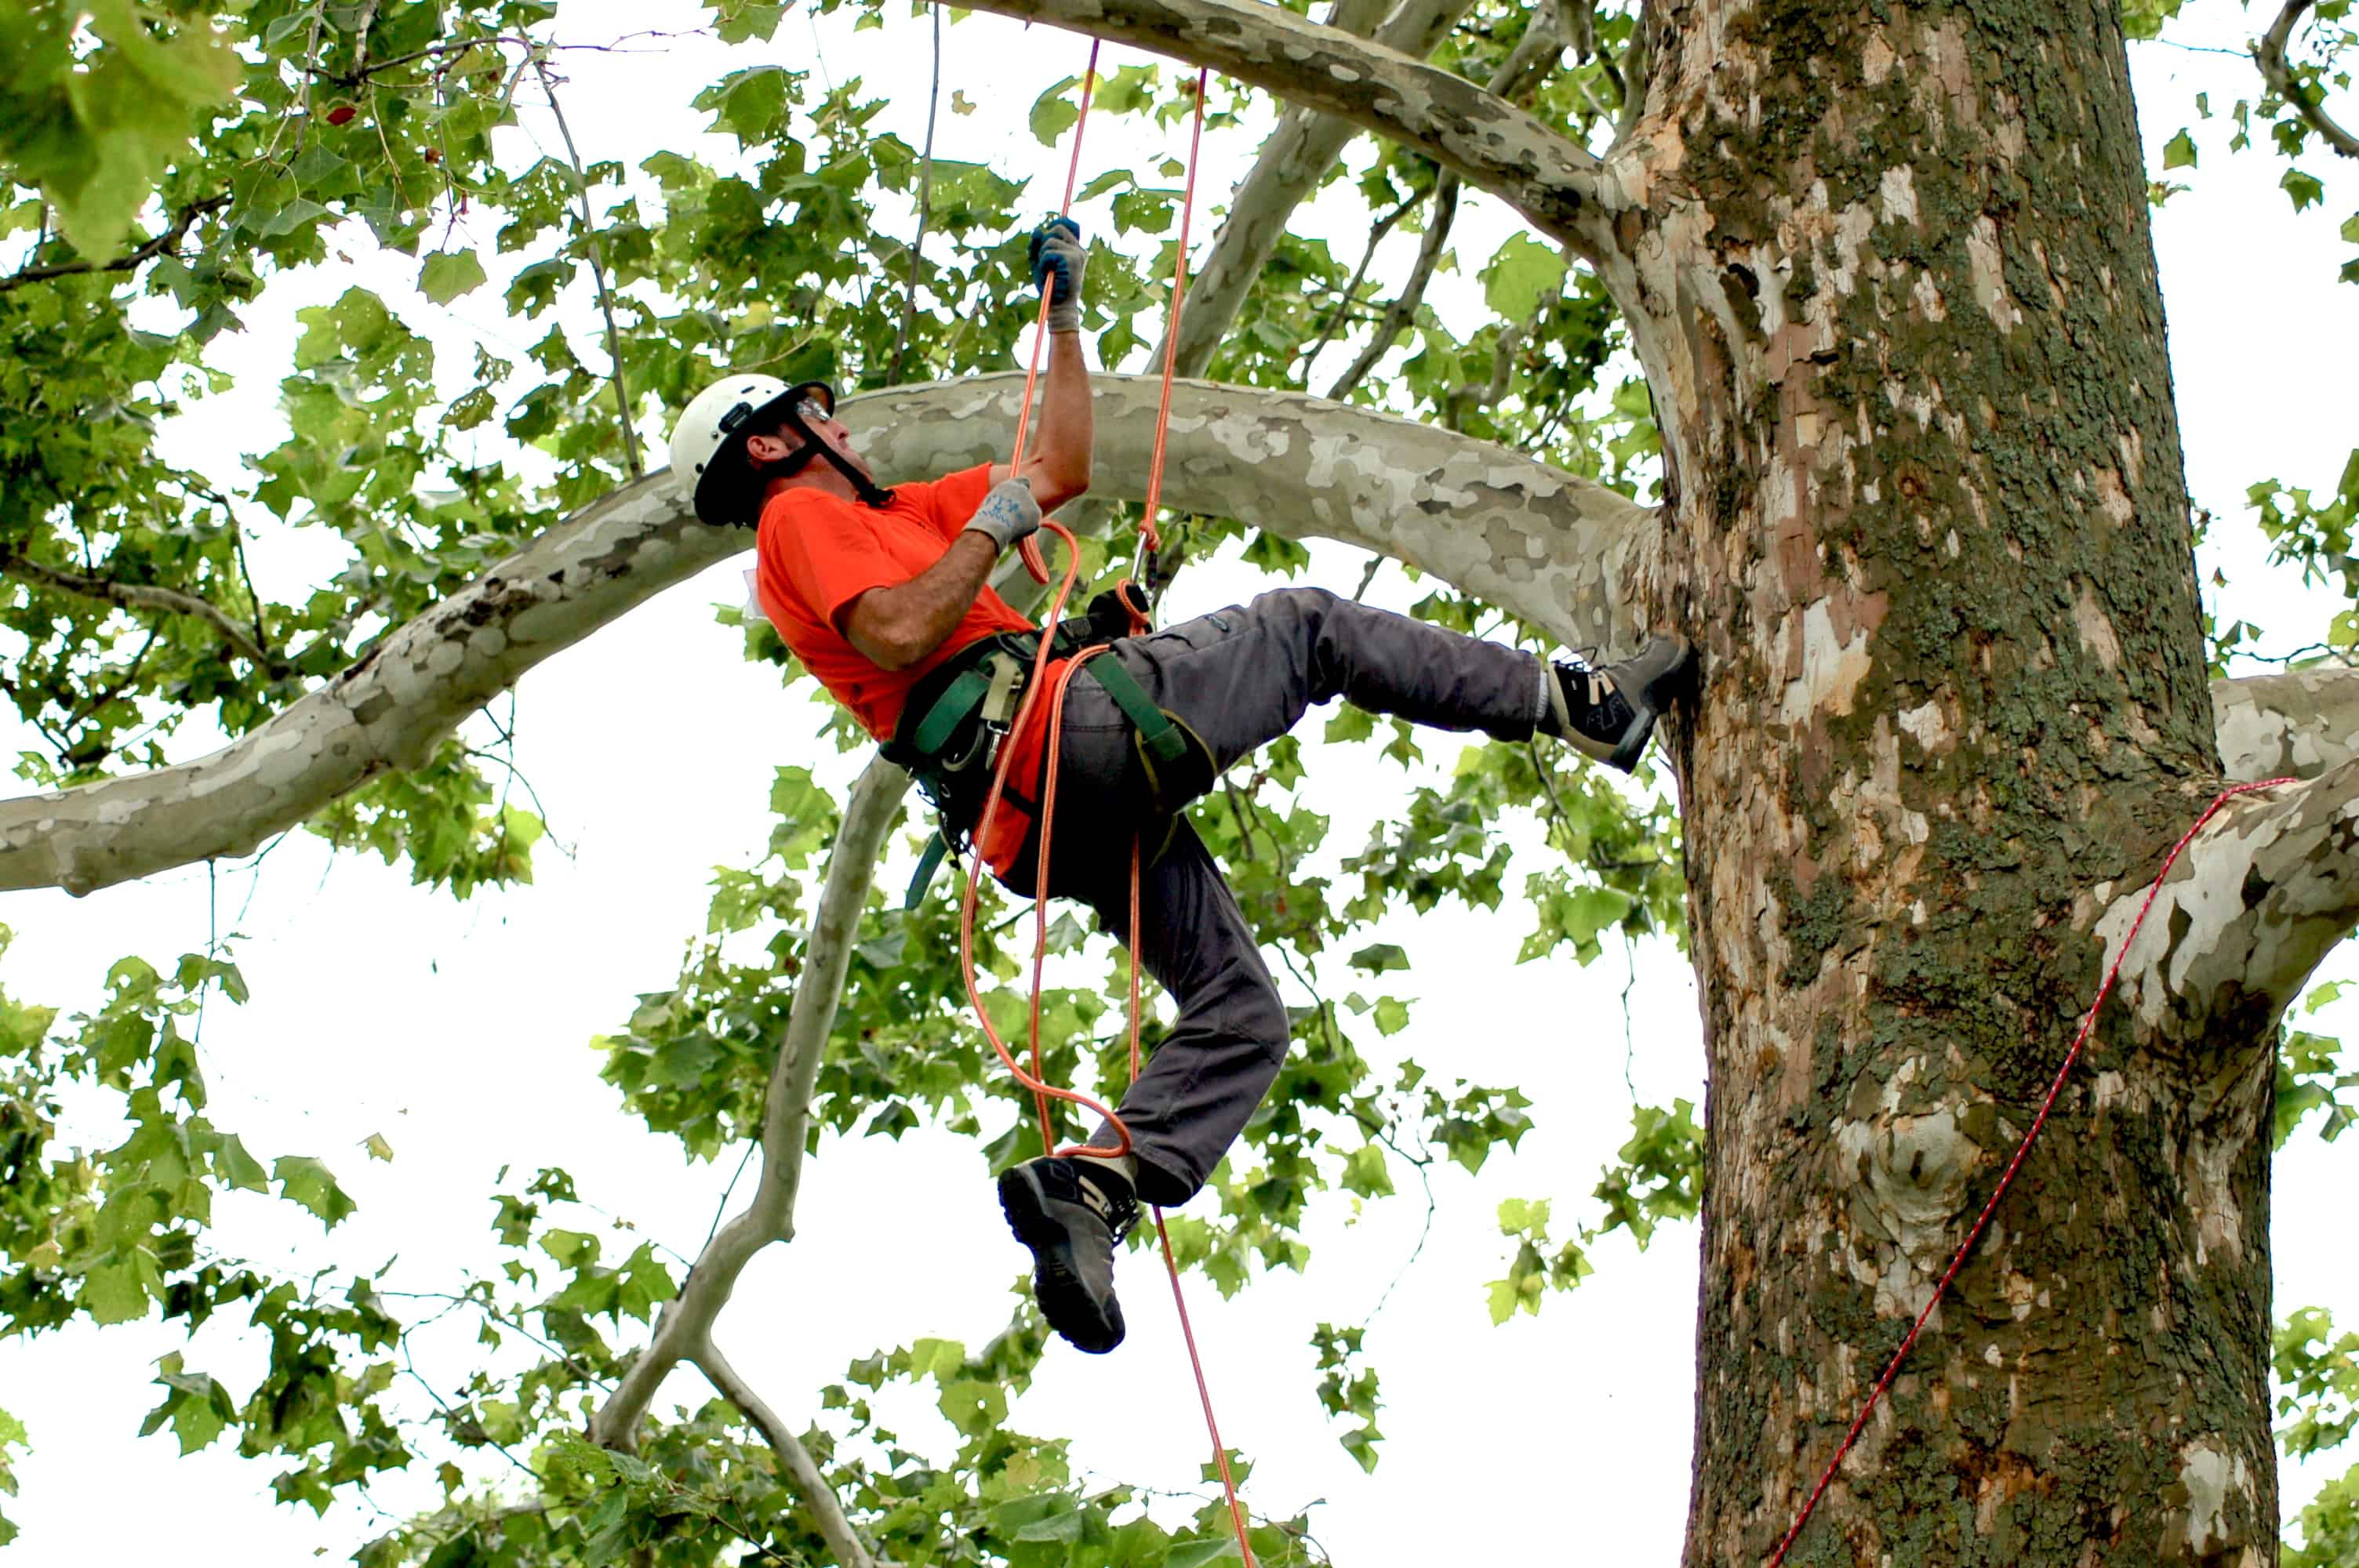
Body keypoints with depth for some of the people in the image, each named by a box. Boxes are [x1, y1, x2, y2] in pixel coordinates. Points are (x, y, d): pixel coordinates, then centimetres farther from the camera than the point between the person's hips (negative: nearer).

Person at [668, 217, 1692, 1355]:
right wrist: (995, 519, -5)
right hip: (1060, 719, -10)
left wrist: (1063, 305, 39)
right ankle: (1577, 704, 2)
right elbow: (898, 636, -17)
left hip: (1052, 820, 10)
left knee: (1239, 1015, 4)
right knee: (1307, 625, 2)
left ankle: (1089, 1189, -16)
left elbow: (1065, 464, 39)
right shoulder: (801, 517, 4)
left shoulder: (881, 520, 35)